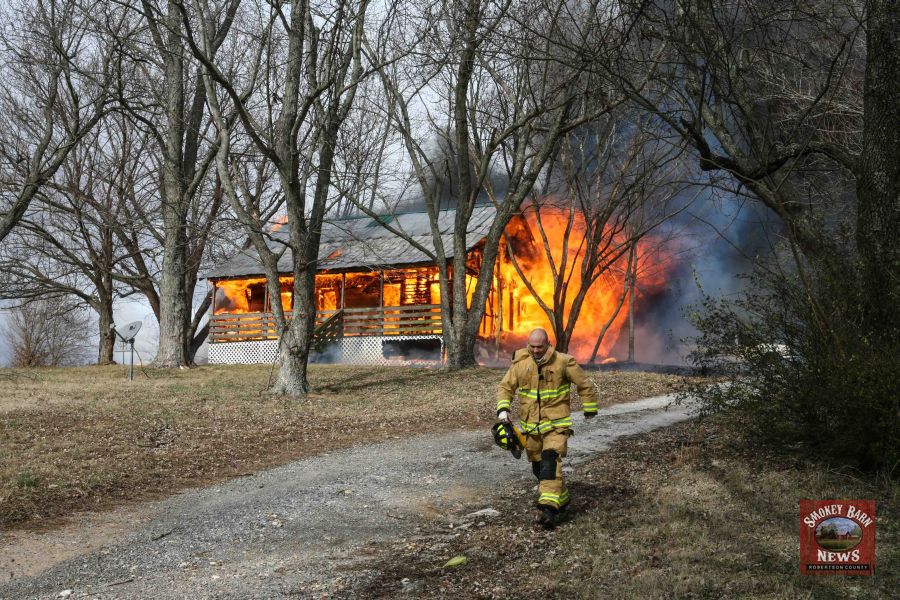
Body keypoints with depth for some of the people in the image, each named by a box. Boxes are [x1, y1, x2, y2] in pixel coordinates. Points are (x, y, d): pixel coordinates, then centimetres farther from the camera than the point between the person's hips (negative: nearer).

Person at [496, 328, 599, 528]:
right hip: (530, 424, 4)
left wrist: (590, 408, 12)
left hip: (556, 423, -4)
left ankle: (549, 507, -26)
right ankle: (562, 499, 32)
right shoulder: (520, 363, -2)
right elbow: (506, 387, 5)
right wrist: (503, 409, -11)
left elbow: (585, 384, 3)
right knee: (538, 465, 12)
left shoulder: (563, 362, -9)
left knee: (551, 461, -20)